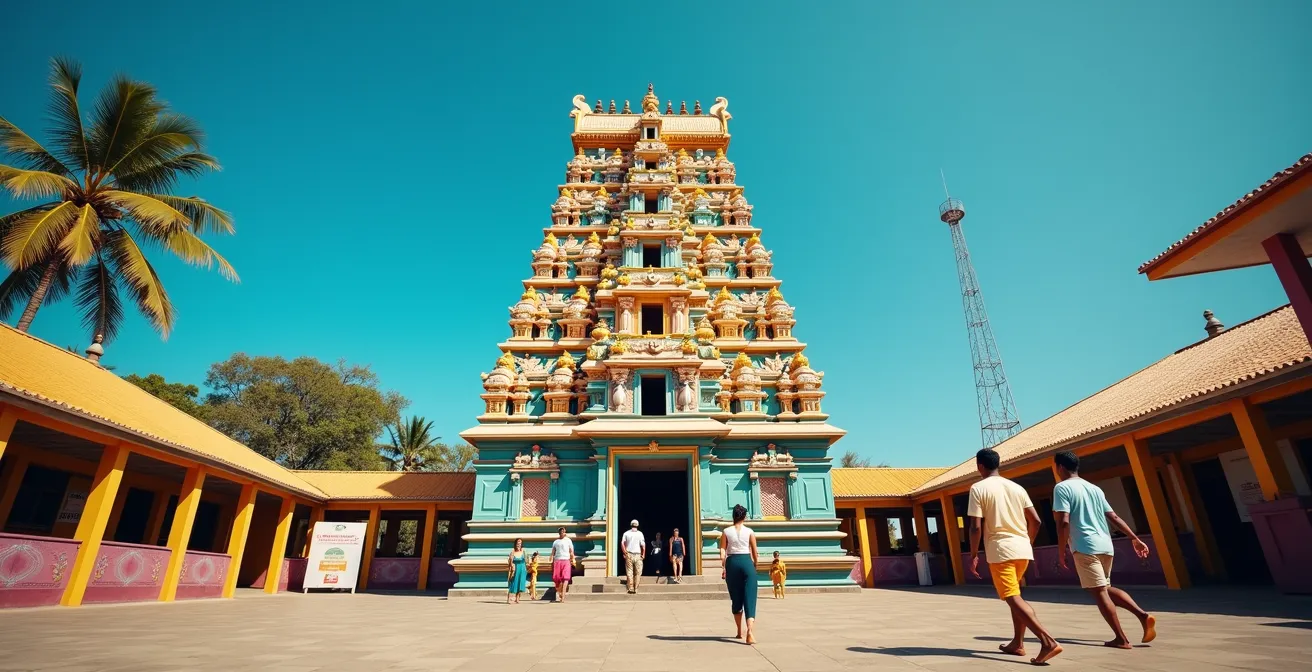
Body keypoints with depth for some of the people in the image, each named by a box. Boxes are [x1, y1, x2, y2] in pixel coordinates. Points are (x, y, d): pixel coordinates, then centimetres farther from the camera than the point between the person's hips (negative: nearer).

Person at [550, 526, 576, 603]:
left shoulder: (568, 540, 12)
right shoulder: (555, 542, 15)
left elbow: (571, 552, 12)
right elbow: (552, 553, 15)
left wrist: (572, 561, 3)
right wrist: (551, 562, 5)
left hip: (566, 561, -1)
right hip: (557, 561, 2)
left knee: (565, 578, -14)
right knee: (557, 579, -3)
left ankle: (563, 596, -19)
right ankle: (558, 594, 18)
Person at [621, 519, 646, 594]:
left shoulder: (626, 533, 2)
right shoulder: (640, 534, -2)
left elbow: (622, 543, -6)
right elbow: (643, 545, -5)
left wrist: (625, 552, 0)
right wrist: (643, 554, 4)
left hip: (629, 555, 1)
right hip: (637, 555, -1)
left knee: (629, 572, 8)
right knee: (638, 573, 9)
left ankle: (631, 589, 6)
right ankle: (636, 589, 7)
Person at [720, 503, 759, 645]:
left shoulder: (726, 531, 2)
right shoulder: (749, 532, 1)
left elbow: (722, 552, -3)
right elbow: (754, 552, 5)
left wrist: (724, 568, 0)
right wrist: (755, 565, 20)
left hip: (732, 563, 1)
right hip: (747, 562, -1)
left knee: (736, 599, 15)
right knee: (749, 598, -2)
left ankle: (740, 632, 25)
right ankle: (749, 632, -18)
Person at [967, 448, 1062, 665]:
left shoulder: (978, 488, -8)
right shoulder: (1017, 487, 10)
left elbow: (976, 527, -12)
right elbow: (1036, 521, 10)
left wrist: (973, 555, -3)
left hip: (1000, 551, -7)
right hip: (1022, 549, 7)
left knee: (1013, 599, -4)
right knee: (1015, 596, 21)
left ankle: (1048, 641, -17)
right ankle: (1017, 643, 25)